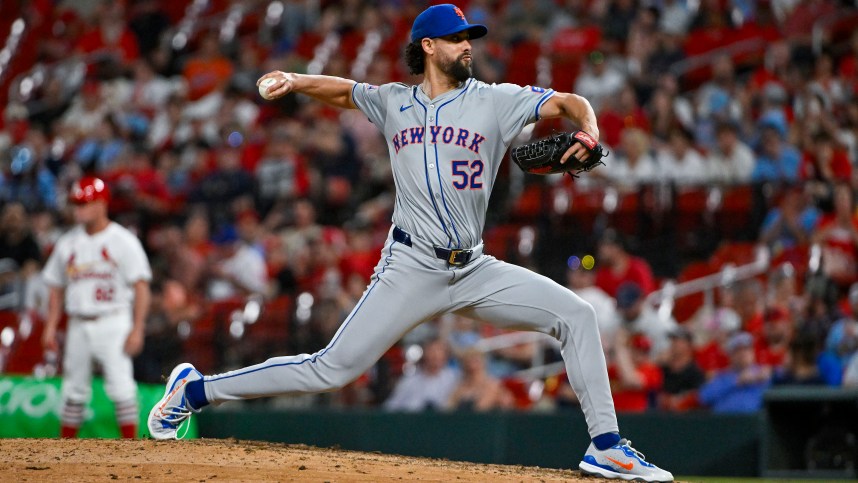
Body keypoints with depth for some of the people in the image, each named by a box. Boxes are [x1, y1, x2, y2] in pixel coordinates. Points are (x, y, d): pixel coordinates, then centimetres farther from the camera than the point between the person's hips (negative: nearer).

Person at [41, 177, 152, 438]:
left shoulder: (123, 241, -4)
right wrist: (50, 328, 7)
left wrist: (137, 329, -16)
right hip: (78, 325, 5)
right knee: (74, 388, 8)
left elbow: (141, 286, -8)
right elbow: (56, 288, 16)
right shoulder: (67, 243, 11)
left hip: (113, 323, -5)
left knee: (120, 385, -11)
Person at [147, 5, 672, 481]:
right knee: (332, 369, -8)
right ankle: (196, 390, 4)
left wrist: (587, 131, -23)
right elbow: (344, 90, 24)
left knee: (576, 314, -11)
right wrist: (297, 82, 6)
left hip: (475, 270, 2)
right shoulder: (393, 103, 7)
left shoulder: (495, 101, 3)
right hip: (412, 269, -2)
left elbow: (568, 102, -2)